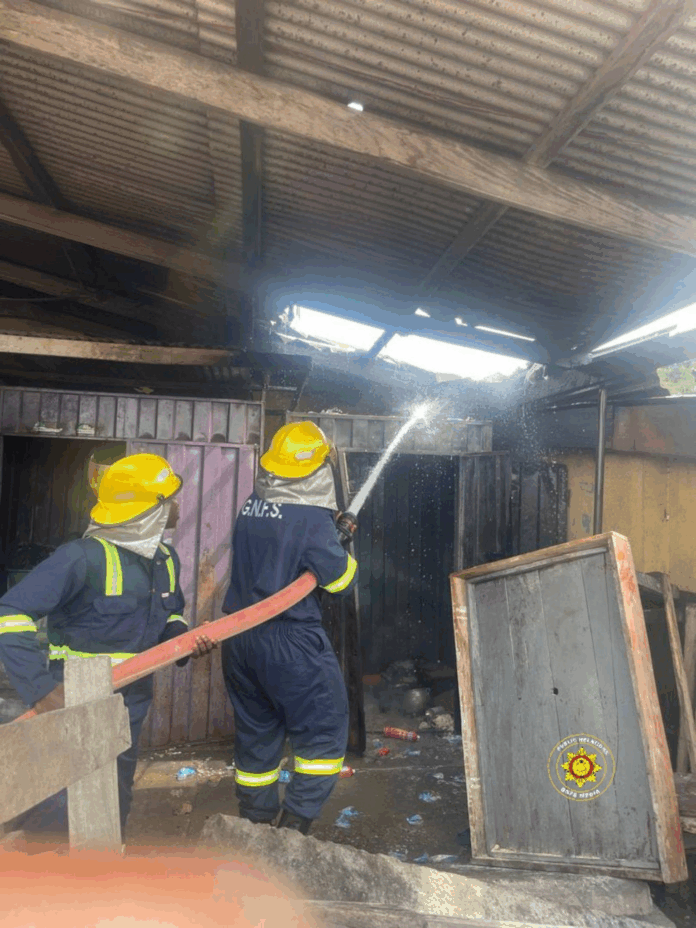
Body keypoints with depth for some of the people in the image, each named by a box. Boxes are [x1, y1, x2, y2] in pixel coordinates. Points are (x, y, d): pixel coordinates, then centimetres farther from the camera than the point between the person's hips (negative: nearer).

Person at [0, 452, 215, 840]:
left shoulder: (166, 560, 2)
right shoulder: (84, 558, -23)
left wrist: (181, 635, -5)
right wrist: (40, 687, -30)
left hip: (131, 703, 7)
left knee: (116, 807, 21)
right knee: (57, 817, 1)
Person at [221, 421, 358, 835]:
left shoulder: (250, 508, 4)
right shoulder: (312, 519, -18)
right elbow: (342, 577, -11)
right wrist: (342, 549, 9)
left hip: (239, 637, 7)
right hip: (290, 641, -7)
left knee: (255, 731, 21)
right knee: (325, 730, 11)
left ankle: (255, 820, 34)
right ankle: (296, 821, 10)